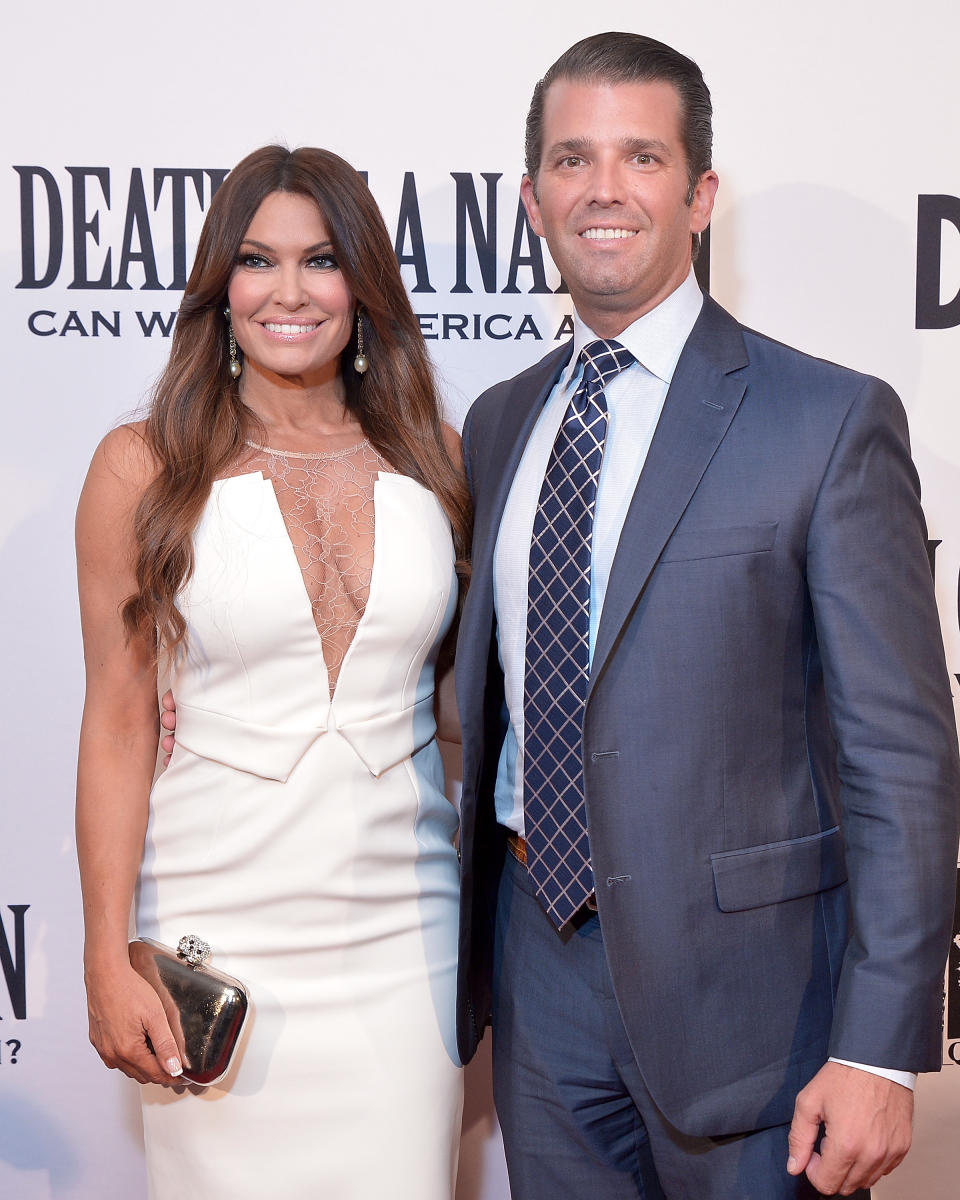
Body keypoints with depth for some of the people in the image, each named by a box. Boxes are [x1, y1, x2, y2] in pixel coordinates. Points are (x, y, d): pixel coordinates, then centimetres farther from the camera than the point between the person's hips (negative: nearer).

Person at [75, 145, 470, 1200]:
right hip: (222, 933, -2)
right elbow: (118, 724, -3)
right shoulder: (145, 467, -4)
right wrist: (109, 961, -6)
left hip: (403, 928, 2)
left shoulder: (435, 459, 3)